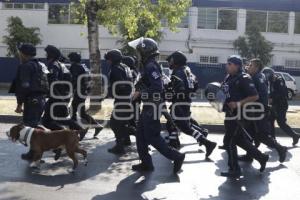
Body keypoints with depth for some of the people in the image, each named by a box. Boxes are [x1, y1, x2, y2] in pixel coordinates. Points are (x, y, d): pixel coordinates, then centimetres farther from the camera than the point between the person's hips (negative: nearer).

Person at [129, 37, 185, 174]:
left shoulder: (151, 67, -18)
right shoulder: (147, 66, 13)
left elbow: (158, 87, -27)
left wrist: (140, 91, -20)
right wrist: (140, 92, 5)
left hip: (152, 107, -10)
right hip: (148, 106, 10)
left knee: (152, 137, -4)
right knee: (141, 135, 12)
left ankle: (176, 156, 7)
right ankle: (146, 163, 20)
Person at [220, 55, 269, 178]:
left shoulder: (244, 79, -14)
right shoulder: (229, 77, 12)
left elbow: (255, 96, -17)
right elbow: (225, 93, 24)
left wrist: (238, 103, -24)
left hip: (237, 114, -9)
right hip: (230, 113, 9)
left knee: (229, 141, -3)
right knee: (240, 140, 17)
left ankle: (234, 170, 10)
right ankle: (261, 157, 30)